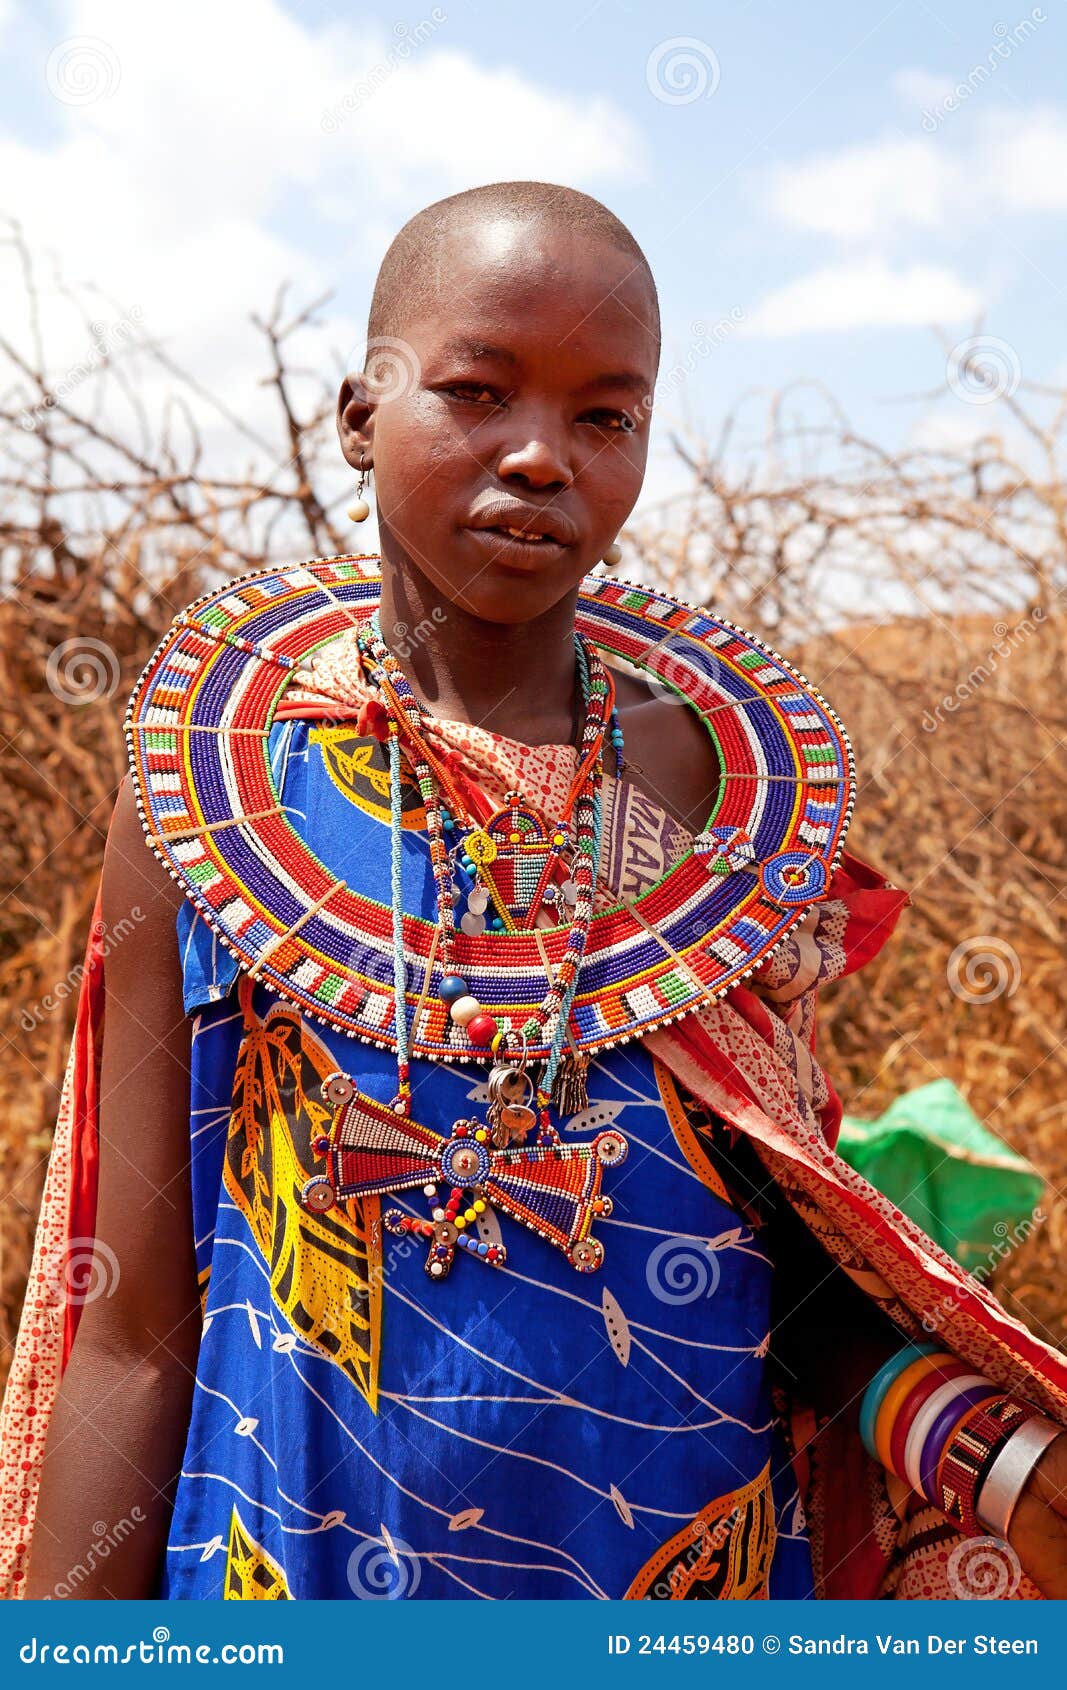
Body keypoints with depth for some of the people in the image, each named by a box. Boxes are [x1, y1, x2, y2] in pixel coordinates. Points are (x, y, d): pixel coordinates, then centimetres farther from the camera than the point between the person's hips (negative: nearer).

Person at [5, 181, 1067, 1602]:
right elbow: (135, 1339, -7)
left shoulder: (732, 778, -6)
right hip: (299, 1564, -1)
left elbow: (796, 1268, -1)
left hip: (703, 1556, 2)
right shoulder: (208, 794, -11)